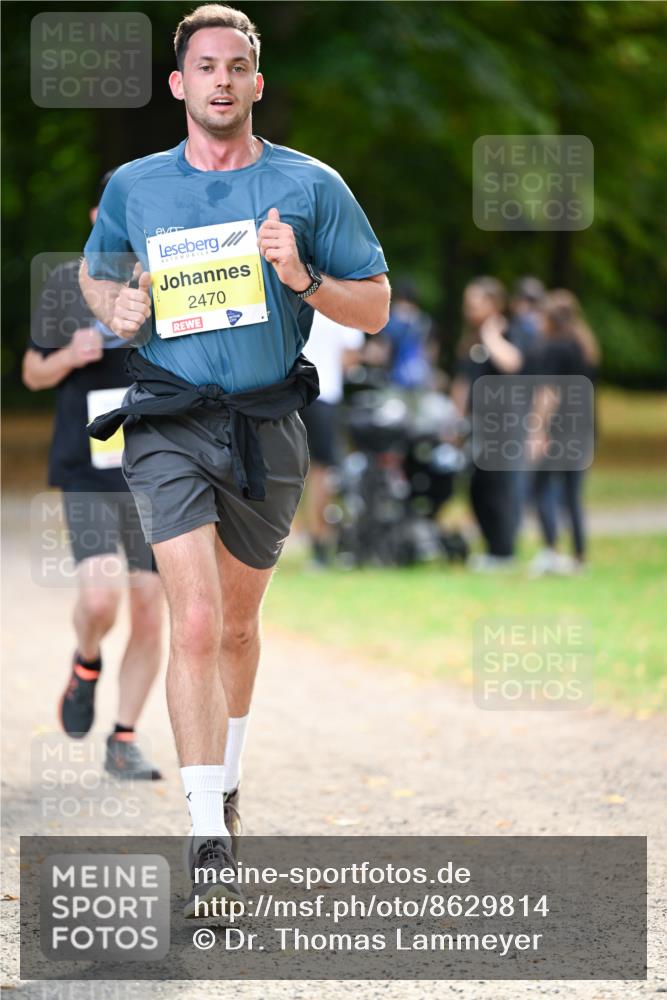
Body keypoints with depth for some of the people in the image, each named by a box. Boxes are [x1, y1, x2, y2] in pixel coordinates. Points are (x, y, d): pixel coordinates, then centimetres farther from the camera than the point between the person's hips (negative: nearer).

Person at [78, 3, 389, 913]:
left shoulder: (309, 186, 2)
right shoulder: (133, 188, 4)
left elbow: (375, 308, 4)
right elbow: (95, 269, 24)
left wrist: (304, 280, -15)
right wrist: (117, 306, 1)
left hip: (268, 427, 2)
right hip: (171, 425, -1)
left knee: (238, 622, 17)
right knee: (195, 623, -17)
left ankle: (226, 781, 42)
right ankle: (210, 844, -19)